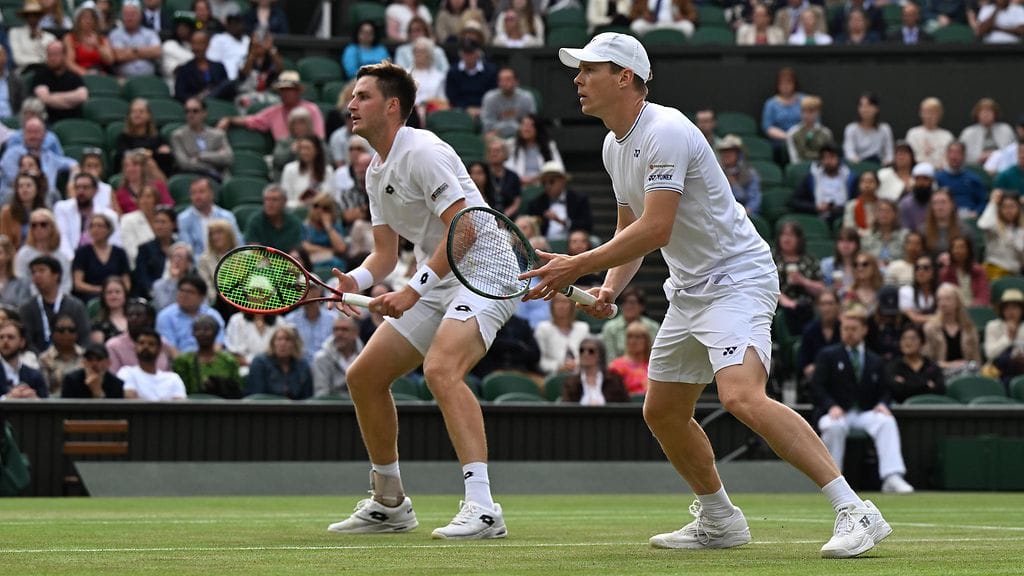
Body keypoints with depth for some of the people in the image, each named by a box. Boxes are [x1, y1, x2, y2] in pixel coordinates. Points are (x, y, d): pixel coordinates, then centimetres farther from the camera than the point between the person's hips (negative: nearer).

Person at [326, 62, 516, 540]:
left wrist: (412, 291, -24)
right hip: (437, 283, 10)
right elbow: (386, 253, 17)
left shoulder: (422, 152, -16)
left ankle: (482, 507, -40)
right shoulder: (375, 172, 14)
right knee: (364, 376, 10)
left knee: (440, 368, -33)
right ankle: (390, 504, 24)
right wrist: (354, 281, -5)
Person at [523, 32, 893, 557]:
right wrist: (610, 287, 3)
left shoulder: (665, 132, -21)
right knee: (662, 411, 14)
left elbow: (655, 230, -26)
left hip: (738, 279, -11)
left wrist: (577, 266, -20)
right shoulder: (614, 145, 11)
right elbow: (630, 228, 21)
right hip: (689, 290, 11)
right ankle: (719, 521, 32)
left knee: (741, 396, -29)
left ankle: (854, 512, -29)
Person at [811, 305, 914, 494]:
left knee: (887, 422, -30)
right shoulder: (827, 356, 11)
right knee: (833, 426, -38)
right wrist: (832, 406, -19)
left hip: (866, 413, 2)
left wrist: (882, 404, -9)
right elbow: (817, 386, 0)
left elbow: (884, 391, 16)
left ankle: (892, 478, -41)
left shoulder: (875, 361, 21)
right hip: (837, 413, -2)